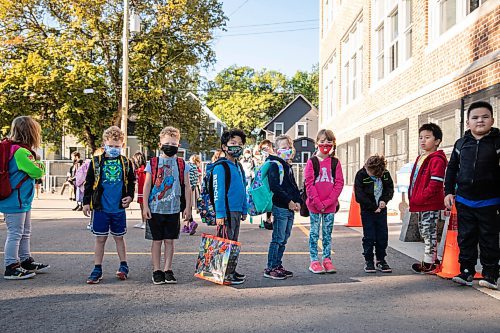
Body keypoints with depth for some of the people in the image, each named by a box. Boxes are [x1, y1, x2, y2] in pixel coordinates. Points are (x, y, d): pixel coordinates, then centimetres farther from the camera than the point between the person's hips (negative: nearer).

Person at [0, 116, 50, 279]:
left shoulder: (20, 150, 12)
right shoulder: (20, 152, -20)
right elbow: (37, 172, -18)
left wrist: (36, 166, 2)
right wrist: (41, 166, 0)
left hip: (23, 201, 11)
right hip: (15, 202, -11)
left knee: (25, 233, 19)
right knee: (15, 234, -3)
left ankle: (26, 261, 30)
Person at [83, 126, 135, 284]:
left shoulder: (126, 163, 3)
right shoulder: (96, 162, -1)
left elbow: (131, 182, 11)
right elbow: (89, 183, 4)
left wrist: (130, 196, -4)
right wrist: (86, 202, 1)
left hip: (119, 208, 1)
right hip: (100, 207, -1)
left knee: (119, 237, 11)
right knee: (100, 238, 6)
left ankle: (123, 265, 23)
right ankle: (97, 269, 14)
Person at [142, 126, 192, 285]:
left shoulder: (182, 165, 5)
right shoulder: (153, 163, 2)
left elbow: (187, 187, 7)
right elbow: (147, 185, 2)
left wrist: (187, 207, 3)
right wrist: (145, 206, -4)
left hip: (174, 209, 1)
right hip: (155, 209, -1)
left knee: (169, 240, 7)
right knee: (157, 240, 6)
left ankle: (167, 270, 17)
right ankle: (157, 271, 15)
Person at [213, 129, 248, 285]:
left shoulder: (239, 167, 16)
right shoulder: (221, 167, -11)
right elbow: (218, 192, -15)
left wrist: (244, 210, 18)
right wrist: (220, 214, -19)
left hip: (237, 211, 9)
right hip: (226, 211, -9)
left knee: (233, 243, 15)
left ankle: (232, 271, 25)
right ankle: (225, 274, 2)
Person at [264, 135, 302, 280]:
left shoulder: (288, 167, 20)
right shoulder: (274, 165, -9)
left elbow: (294, 186, 23)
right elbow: (275, 187, -19)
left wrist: (298, 201, 6)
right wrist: (289, 201, -18)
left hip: (290, 208, 9)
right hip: (280, 207, -9)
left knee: (284, 239, 13)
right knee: (278, 239, -6)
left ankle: (278, 265, 21)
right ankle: (270, 268, 0)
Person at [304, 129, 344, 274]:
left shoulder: (335, 163, 5)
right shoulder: (312, 162, 0)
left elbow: (339, 183, 0)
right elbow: (309, 184, -6)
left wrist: (327, 202, -10)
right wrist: (318, 202, -14)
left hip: (330, 205, 2)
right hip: (314, 205, -2)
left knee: (328, 233, 10)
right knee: (314, 233, 4)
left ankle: (327, 259, 18)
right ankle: (314, 261, 10)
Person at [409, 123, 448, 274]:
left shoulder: (436, 160, -14)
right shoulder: (421, 158, 17)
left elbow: (435, 184, -21)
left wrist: (419, 198, -20)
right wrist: (413, 198, 13)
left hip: (430, 204, -10)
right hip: (421, 204, 10)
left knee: (429, 232, -3)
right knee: (424, 231, 17)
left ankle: (429, 263, 6)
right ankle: (433, 259, 28)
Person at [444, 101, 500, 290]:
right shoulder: (461, 143, 6)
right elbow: (452, 168, 12)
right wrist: (449, 191, 6)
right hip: (464, 201, 3)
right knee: (465, 238, 8)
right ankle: (466, 271, 17)